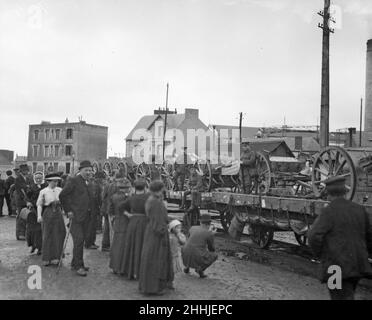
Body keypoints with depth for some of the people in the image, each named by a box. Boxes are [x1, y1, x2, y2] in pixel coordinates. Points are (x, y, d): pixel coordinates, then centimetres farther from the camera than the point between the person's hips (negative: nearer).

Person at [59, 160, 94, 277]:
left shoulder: (87, 183, 15)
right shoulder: (74, 181, -9)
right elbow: (62, 195, -11)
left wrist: (90, 212, 14)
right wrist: (68, 210, -12)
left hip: (85, 217, 8)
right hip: (76, 216, -8)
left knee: (81, 240, 14)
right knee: (78, 240, -9)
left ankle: (75, 264, 26)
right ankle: (78, 266, -1)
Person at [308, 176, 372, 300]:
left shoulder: (329, 212, -11)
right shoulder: (359, 209, 6)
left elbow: (314, 237, -20)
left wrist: (319, 254, -1)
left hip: (337, 266, -7)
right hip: (356, 266, 7)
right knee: (346, 295, 24)